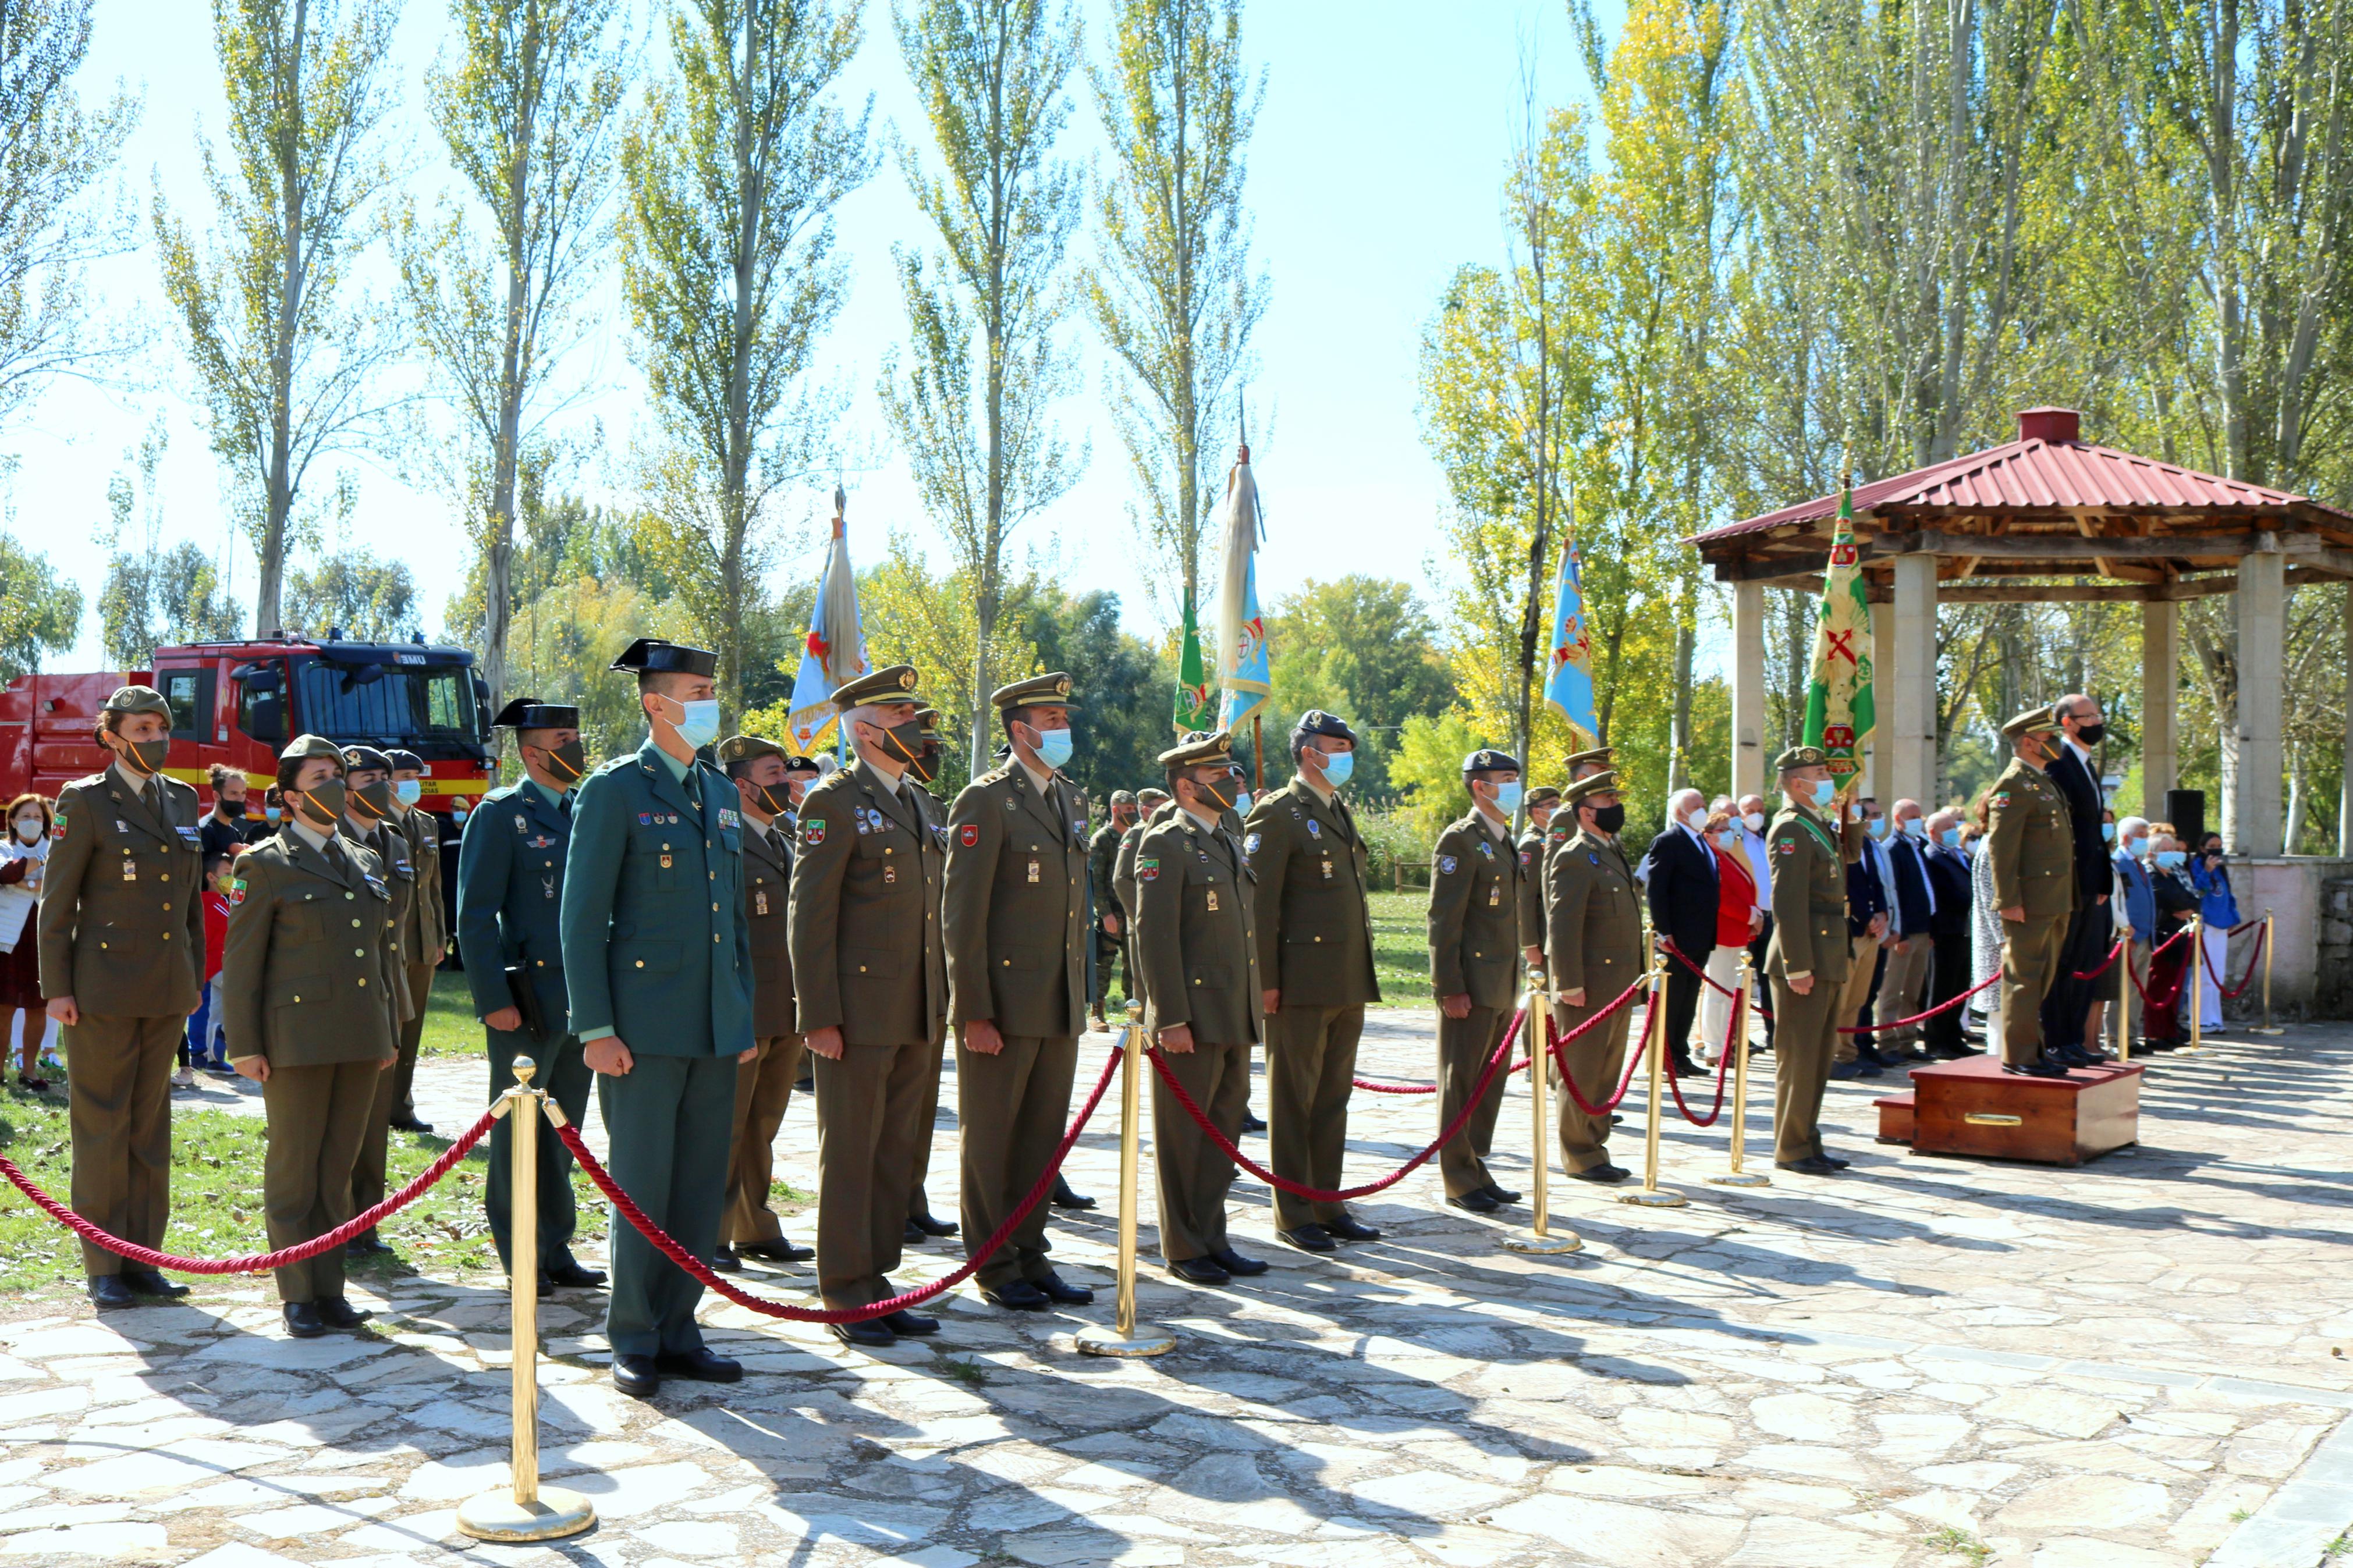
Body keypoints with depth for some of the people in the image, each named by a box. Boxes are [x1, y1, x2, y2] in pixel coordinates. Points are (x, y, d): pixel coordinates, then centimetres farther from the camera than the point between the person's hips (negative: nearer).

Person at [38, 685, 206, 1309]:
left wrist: (196, 976, 14)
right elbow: (56, 901, -6)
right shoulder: (84, 801, -5)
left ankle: (142, 1257, 18)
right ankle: (103, 1268, 10)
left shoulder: (182, 800, 11)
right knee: (101, 1125, 1)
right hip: (104, 989, -5)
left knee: (150, 1123, 10)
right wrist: (56, 988, -9)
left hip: (167, 991, 5)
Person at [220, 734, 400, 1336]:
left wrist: (389, 1033, 15)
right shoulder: (265, 866, -2)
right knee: (294, 1168, 2)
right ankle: (298, 1297, 10)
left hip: (361, 1038, 5)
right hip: (296, 1038, -5)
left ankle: (330, 1290, 16)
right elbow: (240, 960, -4)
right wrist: (245, 1046, -9)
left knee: (339, 1167, 9)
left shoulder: (367, 862, 14)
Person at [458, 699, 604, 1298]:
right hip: (528, 1000, -6)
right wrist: (493, 1000, -16)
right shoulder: (500, 814, -6)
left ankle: (556, 1253, 21)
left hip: (582, 1001, 6)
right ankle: (522, 1261, 11)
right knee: (519, 1134, 3)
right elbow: (475, 915, -10)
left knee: (563, 1133, 12)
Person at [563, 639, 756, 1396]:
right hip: (644, 1024, -6)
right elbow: (581, 916, -7)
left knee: (703, 1184, 9)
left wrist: (746, 1016, 15)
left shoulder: (721, 793, 15)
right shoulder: (614, 790, -5)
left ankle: (678, 1331, 20)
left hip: (716, 1026, 6)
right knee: (641, 1184, 0)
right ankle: (633, 1339, 14)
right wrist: (595, 1028, -12)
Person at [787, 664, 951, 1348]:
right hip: (860, 1014, -7)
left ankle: (877, 1284, 22)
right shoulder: (834, 803, -8)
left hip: (919, 1017, 8)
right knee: (850, 1156, 2)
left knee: (901, 1154, 12)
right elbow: (809, 915, -11)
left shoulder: (920, 802, 16)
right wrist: (819, 1015, -16)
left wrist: (943, 1002, 16)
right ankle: (848, 1299, 11)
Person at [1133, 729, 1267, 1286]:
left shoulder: (1229, 844, 17)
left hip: (1235, 1018, 8)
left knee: (1223, 1129, 12)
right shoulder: (1165, 845, -10)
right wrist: (1170, 1019, -19)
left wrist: (1253, 1008, 18)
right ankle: (1183, 1249, 11)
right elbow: (1153, 936, -15)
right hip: (1193, 1019, -8)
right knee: (1183, 1135, 1)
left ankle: (1213, 1239, 22)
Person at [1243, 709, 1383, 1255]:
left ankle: (1329, 1206, 21)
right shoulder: (1278, 813, -8)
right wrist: (1266, 980, -16)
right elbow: (1258, 902, -12)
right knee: (1294, 1101, 2)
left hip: (1349, 984, 8)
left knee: (1334, 1098, 13)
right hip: (1303, 984, -8)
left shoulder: (1341, 813, 18)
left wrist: (1362, 974, 18)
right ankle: (1294, 1215, 9)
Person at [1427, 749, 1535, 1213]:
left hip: (1502, 985, 9)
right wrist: (1449, 987, -20)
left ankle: (1478, 1170, 22)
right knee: (1461, 1083, 0)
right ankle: (1460, 1181, 8)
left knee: (1491, 1084, 13)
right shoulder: (1460, 840, -12)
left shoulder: (1505, 841, 17)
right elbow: (1443, 919, -16)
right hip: (1471, 983, -9)